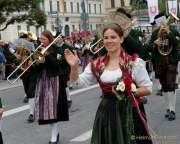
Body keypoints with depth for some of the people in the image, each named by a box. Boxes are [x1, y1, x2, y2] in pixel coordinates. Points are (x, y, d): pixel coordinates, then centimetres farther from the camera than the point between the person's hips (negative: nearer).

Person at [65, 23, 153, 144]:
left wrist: (129, 91, -18)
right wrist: (74, 67, -14)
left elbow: (148, 89, -4)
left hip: (129, 113, -3)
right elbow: (78, 83, 3)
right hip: (106, 113, 3)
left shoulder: (134, 62, -7)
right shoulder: (97, 64, 5)